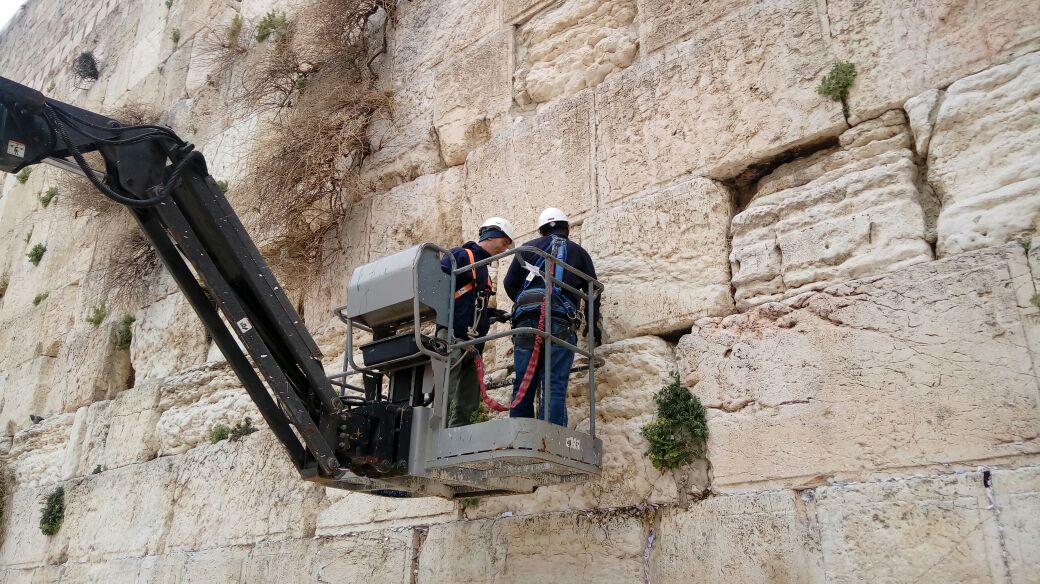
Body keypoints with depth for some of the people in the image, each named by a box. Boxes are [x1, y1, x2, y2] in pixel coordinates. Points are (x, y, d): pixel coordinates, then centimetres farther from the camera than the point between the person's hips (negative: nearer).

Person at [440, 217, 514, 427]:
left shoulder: (483, 269, 26)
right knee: (446, 400, -13)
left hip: (472, 345, 9)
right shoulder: (459, 255, -1)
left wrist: (491, 314, 11)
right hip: (452, 339, -9)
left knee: (467, 405, 6)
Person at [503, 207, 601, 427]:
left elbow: (509, 283, 16)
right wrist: (593, 323, 34)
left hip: (526, 319, 2)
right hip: (561, 322, -1)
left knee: (523, 386, 3)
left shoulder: (528, 248, 20)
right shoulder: (578, 252, 19)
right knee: (555, 386, -6)